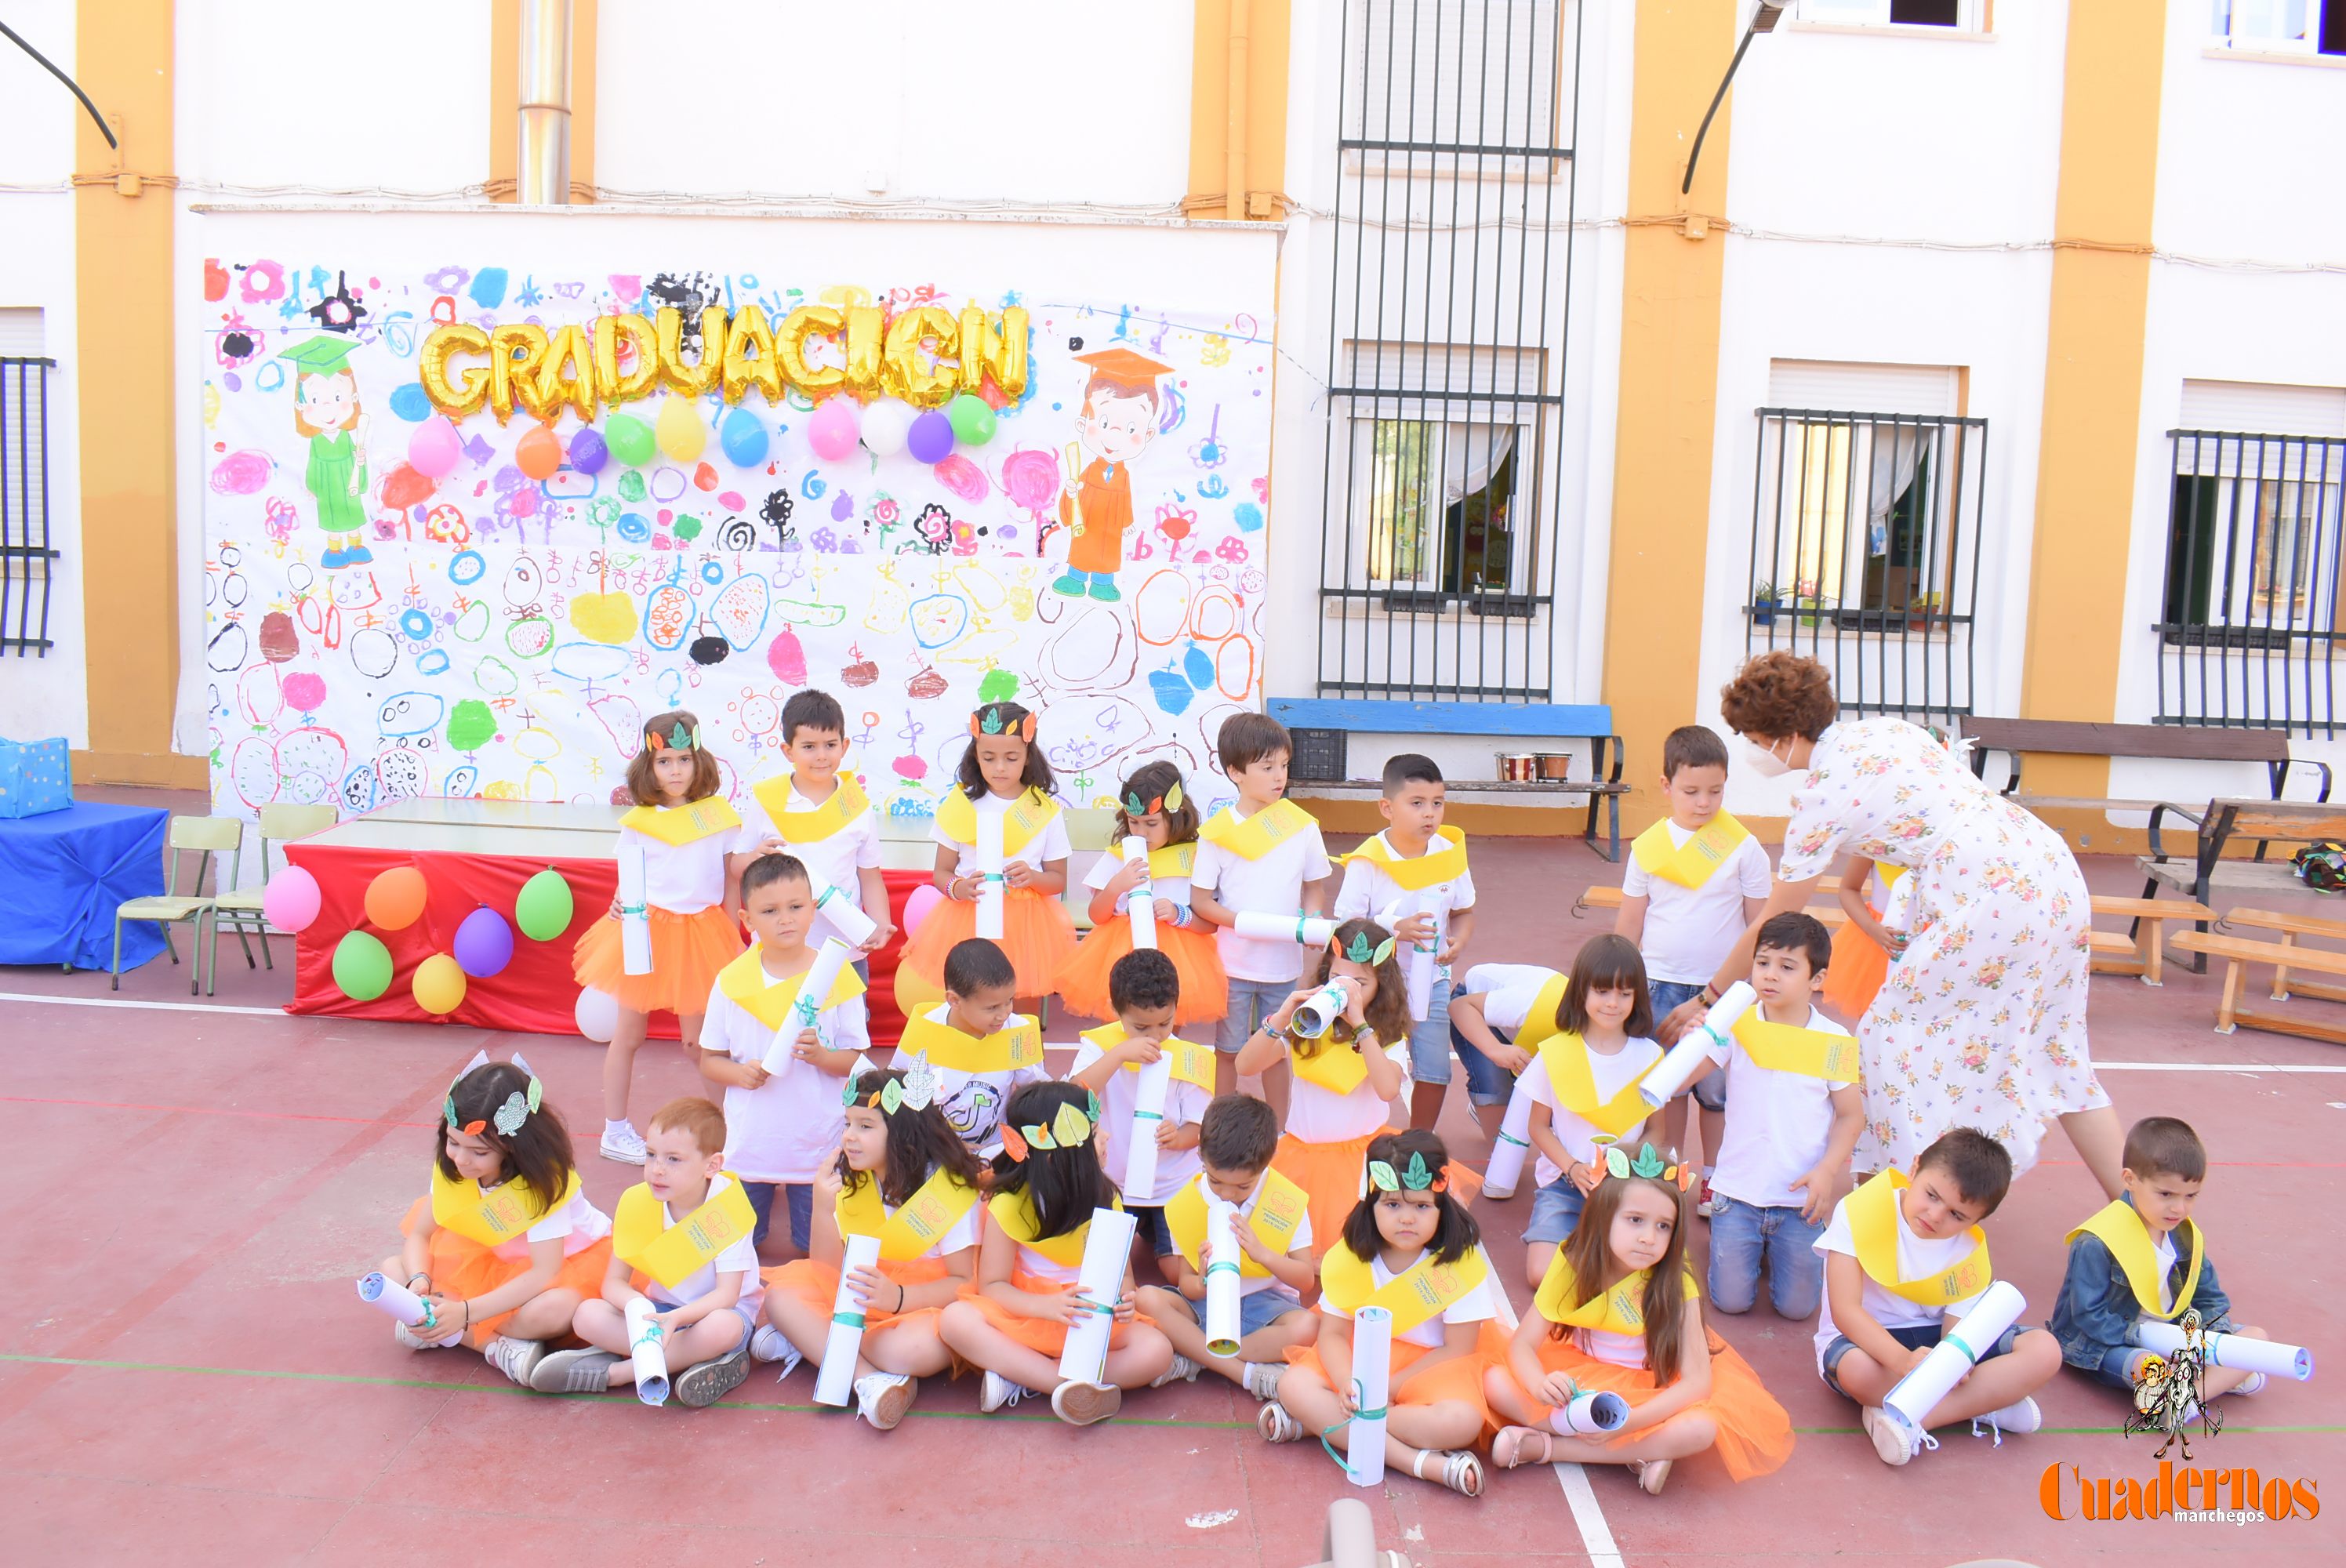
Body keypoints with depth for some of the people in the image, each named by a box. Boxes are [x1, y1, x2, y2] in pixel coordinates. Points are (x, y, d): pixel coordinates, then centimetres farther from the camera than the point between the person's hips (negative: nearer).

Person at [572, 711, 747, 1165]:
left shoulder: (718, 815, 0)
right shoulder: (638, 822, -4)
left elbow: (730, 880, 7)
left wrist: (730, 937, 3)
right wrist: (623, 907, -19)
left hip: (701, 935, 1)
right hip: (647, 934, -1)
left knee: (700, 1039, 4)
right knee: (629, 1034, 10)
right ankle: (615, 1131, 21)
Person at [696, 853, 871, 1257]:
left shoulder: (837, 978, -6)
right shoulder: (732, 981, -3)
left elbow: (856, 1059, -2)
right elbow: (709, 1060, 3)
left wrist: (821, 1055, -22)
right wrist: (740, 1073, -17)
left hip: (818, 1144, -1)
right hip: (749, 1144, 1)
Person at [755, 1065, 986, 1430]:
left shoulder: (948, 1187, -14)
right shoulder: (850, 1181, 0)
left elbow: (965, 1281, -15)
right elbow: (827, 1269, -2)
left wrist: (898, 1297, -32)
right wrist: (823, 1207, -19)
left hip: (927, 1304, -5)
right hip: (856, 1301, 6)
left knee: (913, 1348, -38)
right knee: (782, 1295, -16)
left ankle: (811, 1341, -14)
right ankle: (870, 1378, -28)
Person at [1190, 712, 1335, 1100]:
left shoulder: (1301, 825, -2)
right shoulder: (1218, 831, -9)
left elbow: (1315, 886, 8)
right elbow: (1200, 900, -6)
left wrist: (1309, 921, -11)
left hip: (1283, 962, 2)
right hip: (1233, 962, -2)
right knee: (1228, 1050, 9)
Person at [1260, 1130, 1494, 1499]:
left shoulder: (1462, 1263, -16)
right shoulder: (1348, 1256, -8)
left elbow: (1458, 1349, -14)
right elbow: (1333, 1334, -7)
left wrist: (1387, 1388, -20)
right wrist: (1348, 1383, -30)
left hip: (1434, 1369, -2)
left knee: (1461, 1422, -35)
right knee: (1294, 1386, -24)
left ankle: (1322, 1423, -25)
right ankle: (1423, 1463, -31)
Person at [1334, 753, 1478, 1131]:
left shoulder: (1450, 854, -3)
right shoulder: (1367, 862, -16)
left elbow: (1464, 912, 10)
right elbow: (1346, 927, -14)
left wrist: (1458, 940, -11)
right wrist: (1396, 930, -26)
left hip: (1432, 979, 4)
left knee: (1435, 1072, 6)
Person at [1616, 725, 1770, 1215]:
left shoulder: (1743, 848, -3)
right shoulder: (1649, 847, 2)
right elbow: (1629, 922, 9)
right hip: (1661, 985, 2)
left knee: (1716, 1089, 2)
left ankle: (1713, 1180, 19)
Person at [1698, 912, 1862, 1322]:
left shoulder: (1834, 1041, -5)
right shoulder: (1738, 1025, -7)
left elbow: (1851, 1114, 2)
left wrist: (1827, 1171, -10)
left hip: (1800, 1196, 0)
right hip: (1738, 1191, 0)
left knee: (1797, 1307, 3)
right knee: (1731, 1300, 1)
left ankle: (1780, 1245, 31)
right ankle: (1753, 1243, 30)